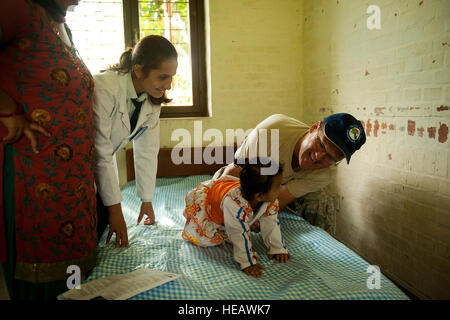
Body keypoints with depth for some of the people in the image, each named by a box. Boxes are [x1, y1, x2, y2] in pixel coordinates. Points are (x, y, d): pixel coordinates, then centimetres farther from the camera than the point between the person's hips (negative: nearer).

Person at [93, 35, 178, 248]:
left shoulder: (152, 99, -9)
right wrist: (115, 209, -21)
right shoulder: (105, 89, -32)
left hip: (95, 165, 6)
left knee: (102, 220, -2)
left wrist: (147, 200, 1)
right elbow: (101, 155, -28)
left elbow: (146, 152, -3)